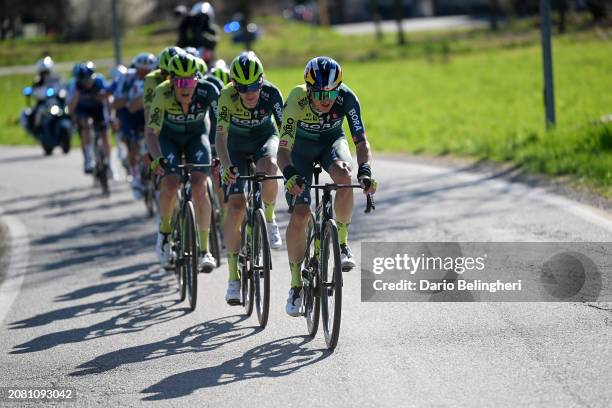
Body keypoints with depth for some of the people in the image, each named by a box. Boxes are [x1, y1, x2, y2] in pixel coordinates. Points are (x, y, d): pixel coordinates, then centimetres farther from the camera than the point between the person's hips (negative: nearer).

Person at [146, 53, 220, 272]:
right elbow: (152, 131, -30)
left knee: (199, 185, -19)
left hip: (196, 136, 0)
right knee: (171, 183, -23)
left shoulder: (207, 91, -31)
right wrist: (157, 158, -47)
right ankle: (164, 231, 6)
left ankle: (204, 250, -12)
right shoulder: (163, 93, -32)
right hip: (169, 137, 0)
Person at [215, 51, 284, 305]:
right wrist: (227, 165, -51)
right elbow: (220, 135, -34)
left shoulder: (271, 93, -28)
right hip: (237, 144, 0)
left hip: (265, 138, 0)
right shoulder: (227, 97, -29)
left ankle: (269, 217, -6)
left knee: (268, 170, -37)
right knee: (236, 207, -13)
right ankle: (234, 275, -3)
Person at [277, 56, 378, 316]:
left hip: (331, 141, 1)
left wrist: (365, 170, -49)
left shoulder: (347, 98, -30)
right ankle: (295, 283, 3)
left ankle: (342, 242, -14)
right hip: (301, 146, -1)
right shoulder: (296, 102, -34)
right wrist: (290, 175, -55)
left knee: (343, 175, -35)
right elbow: (283, 149, -35)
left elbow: (361, 141, -30)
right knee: (299, 216, -14)